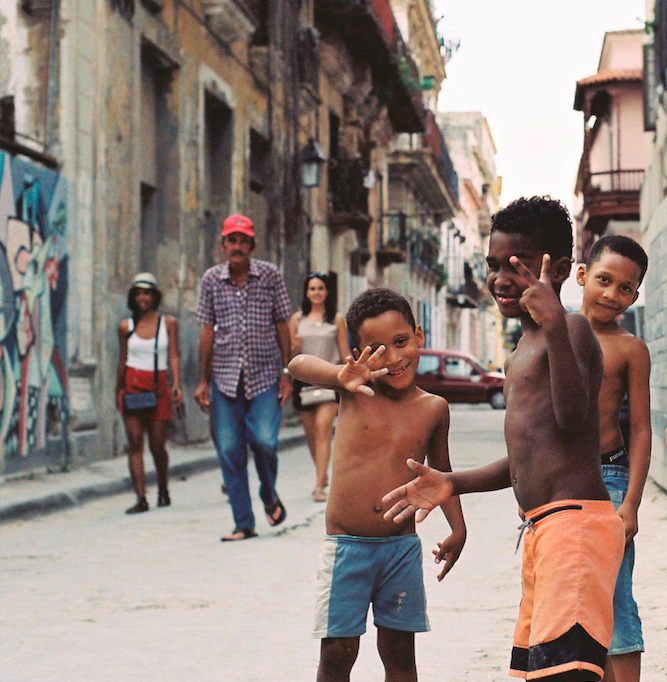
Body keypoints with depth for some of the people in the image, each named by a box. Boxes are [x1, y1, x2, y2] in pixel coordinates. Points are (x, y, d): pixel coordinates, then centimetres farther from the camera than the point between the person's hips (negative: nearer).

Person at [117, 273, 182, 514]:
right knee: (134, 442, -10)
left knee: (157, 445, 3)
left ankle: (163, 490, 28)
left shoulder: (168, 323, 5)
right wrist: (119, 390, 14)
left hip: (158, 387, 0)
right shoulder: (126, 326, 7)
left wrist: (176, 384, -12)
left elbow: (173, 357, 1)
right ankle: (141, 498, -11)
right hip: (132, 386, 0)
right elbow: (122, 360, 13)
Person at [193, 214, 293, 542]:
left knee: (264, 439, -16)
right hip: (225, 377, 2)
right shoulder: (212, 279, 5)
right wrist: (202, 381, 6)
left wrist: (287, 374, 0)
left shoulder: (270, 275, 1)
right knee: (228, 449, -2)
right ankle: (243, 522, 9)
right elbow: (208, 330, 9)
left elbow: (282, 326, 5)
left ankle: (269, 496, 14)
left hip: (265, 374, -2)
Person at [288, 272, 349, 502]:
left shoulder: (337, 320, 5)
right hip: (304, 378, 3)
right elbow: (290, 353, 12)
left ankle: (319, 486, -18)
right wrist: (296, 347, -10)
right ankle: (323, 474, 33)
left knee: (323, 428, -16)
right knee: (311, 432, 9)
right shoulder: (297, 319, 8)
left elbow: (345, 352, 7)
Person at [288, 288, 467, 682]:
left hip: (402, 549, 2)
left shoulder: (434, 408, 3)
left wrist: (458, 528, 7)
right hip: (347, 546, -2)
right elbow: (298, 365, -21)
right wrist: (341, 376, -41)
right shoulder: (357, 391, -4)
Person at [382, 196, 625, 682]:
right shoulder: (522, 355, 24)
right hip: (542, 532, 11)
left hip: (576, 522, -11)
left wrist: (554, 325, -33)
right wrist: (452, 485, 23)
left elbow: (572, 418, -25)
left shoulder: (572, 328, -7)